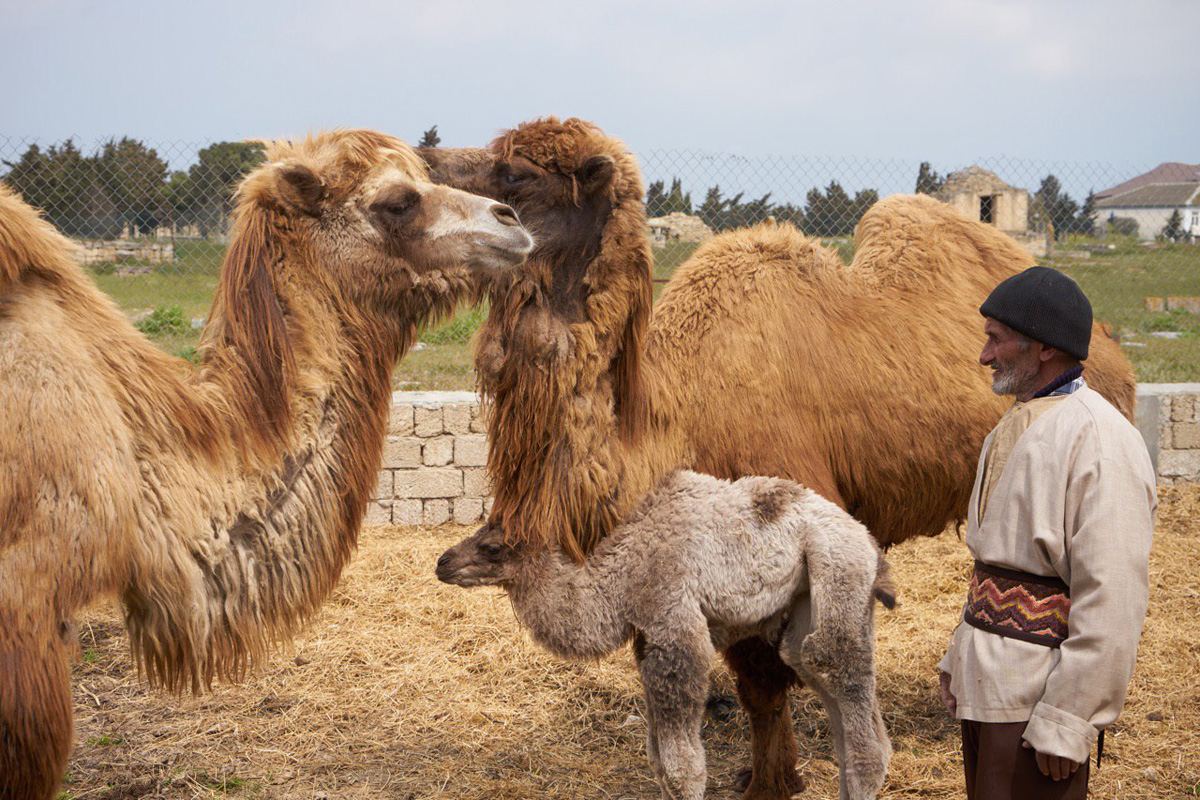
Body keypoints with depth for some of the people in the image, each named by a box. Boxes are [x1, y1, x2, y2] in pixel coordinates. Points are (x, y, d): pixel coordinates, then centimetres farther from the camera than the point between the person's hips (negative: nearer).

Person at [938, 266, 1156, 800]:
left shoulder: (1100, 440, -18)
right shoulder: (1014, 426, 11)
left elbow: (1112, 602, -22)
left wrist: (1066, 723, -22)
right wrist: (959, 658, 16)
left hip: (1037, 692, -9)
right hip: (985, 678, 9)